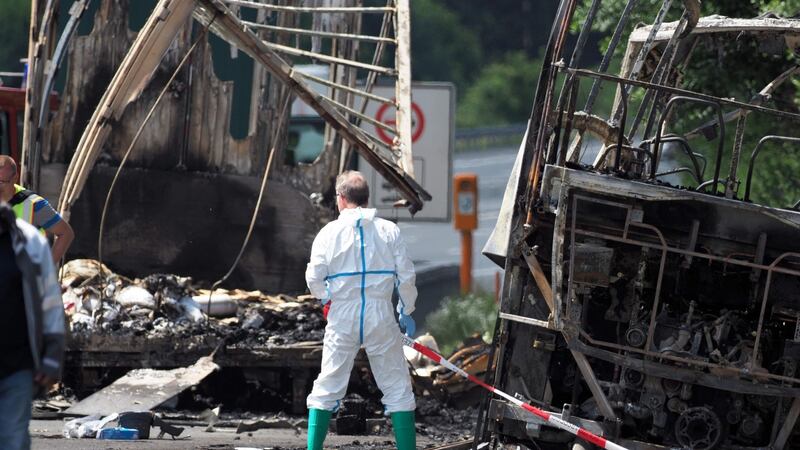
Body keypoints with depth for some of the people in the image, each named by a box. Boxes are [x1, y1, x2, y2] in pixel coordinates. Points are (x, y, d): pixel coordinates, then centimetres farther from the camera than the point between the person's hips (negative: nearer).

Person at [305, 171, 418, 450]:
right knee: (397, 387, 6)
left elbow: (314, 278, -5)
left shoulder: (329, 232, -2)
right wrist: (406, 311, 14)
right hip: (381, 319, 0)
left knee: (328, 387, 8)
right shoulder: (389, 231, 0)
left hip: (342, 319, 0)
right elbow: (407, 277, 0)